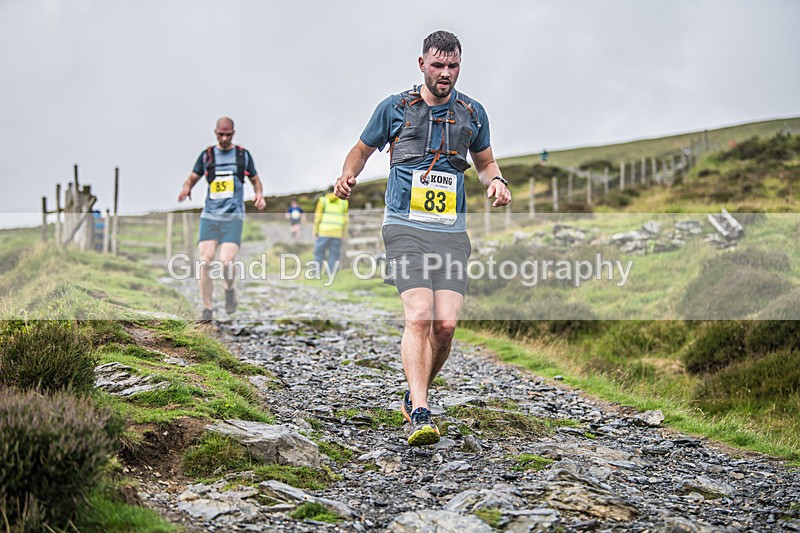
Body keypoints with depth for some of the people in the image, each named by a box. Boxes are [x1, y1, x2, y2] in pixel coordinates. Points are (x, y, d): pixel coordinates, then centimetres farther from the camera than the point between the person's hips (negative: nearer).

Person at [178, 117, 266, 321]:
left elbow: (255, 180, 19)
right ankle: (207, 309, -2)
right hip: (209, 216, 2)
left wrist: (259, 195, -2)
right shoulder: (207, 155, 10)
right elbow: (192, 178, 15)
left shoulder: (243, 155, 9)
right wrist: (186, 188, -8)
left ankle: (230, 290, 16)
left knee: (226, 261, -17)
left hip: (233, 217, -2)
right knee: (205, 261, -11)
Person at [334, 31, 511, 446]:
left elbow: (485, 163, 26)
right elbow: (362, 149, 17)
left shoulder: (472, 113, 12)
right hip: (405, 227, -3)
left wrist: (496, 181, 3)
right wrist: (347, 176, -4)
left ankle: (413, 396, 16)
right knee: (419, 317, -20)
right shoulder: (394, 108, 5)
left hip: (452, 231, 3)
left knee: (446, 323, -8)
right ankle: (420, 415, -24)